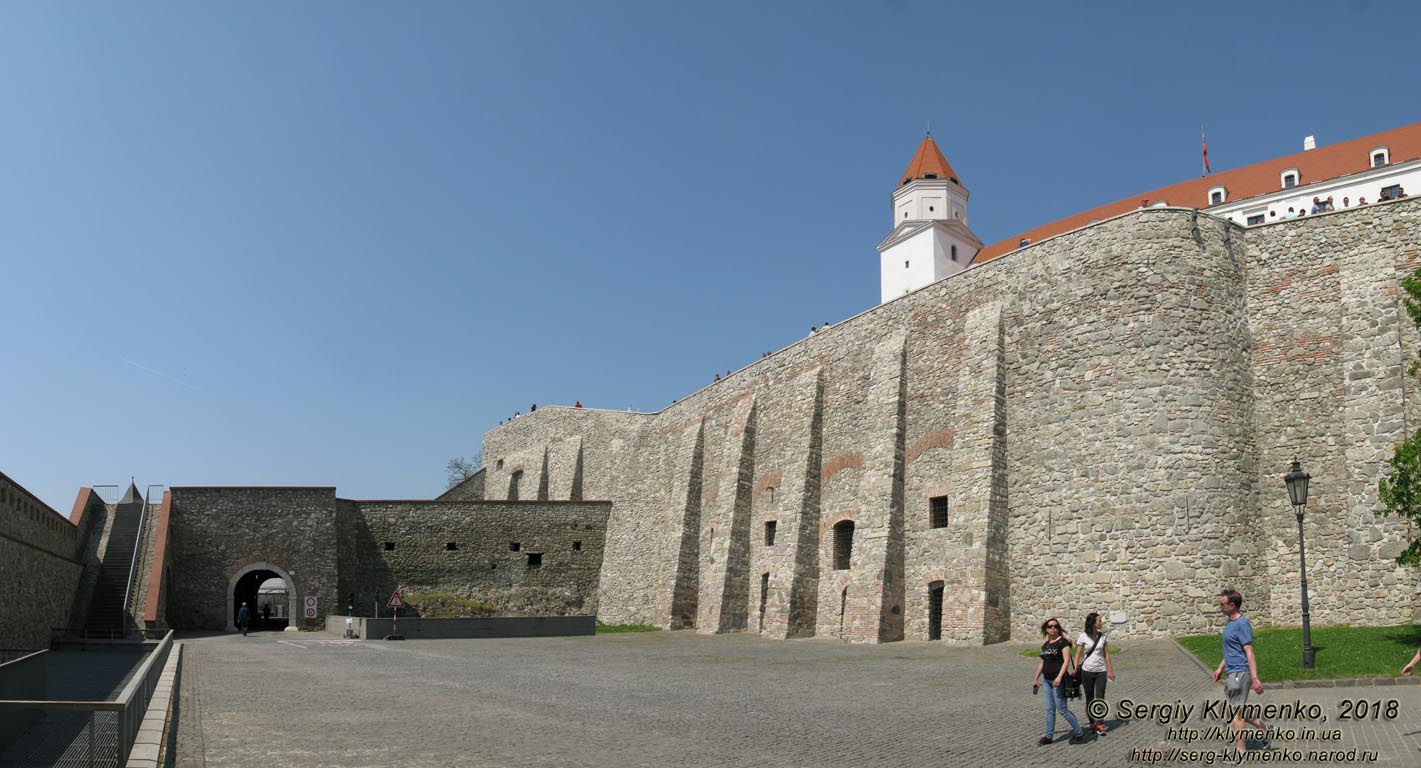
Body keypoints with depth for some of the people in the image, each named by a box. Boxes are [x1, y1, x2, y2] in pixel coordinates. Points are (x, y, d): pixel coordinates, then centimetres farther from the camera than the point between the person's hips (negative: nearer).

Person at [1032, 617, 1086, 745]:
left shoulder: (1063, 642, -8)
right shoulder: (1045, 645, 13)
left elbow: (1066, 660, -16)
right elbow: (1042, 662, 21)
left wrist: (1059, 677, -25)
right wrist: (1036, 679, 22)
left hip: (1058, 680, -7)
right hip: (1047, 680, 7)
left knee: (1062, 709, -4)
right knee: (1050, 709, 11)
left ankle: (1079, 734, 9)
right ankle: (1048, 736, 17)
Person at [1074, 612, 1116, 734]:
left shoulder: (1102, 636, 2)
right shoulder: (1083, 637, -6)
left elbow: (1106, 654, 9)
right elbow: (1078, 655, -4)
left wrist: (1110, 671, 9)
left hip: (1101, 671, 2)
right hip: (1087, 671, -2)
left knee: (1100, 698, -4)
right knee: (1089, 699, 8)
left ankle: (1100, 724, -3)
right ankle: (1092, 722, 19)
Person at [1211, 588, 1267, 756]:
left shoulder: (1241, 624, -19)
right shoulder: (1230, 622, 10)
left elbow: (1249, 652, -21)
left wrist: (1255, 679, -22)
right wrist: (1221, 668, 24)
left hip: (1240, 673, -9)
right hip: (1232, 673, 9)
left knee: (1236, 713, -1)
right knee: (1240, 710, 19)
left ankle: (1241, 751, 9)